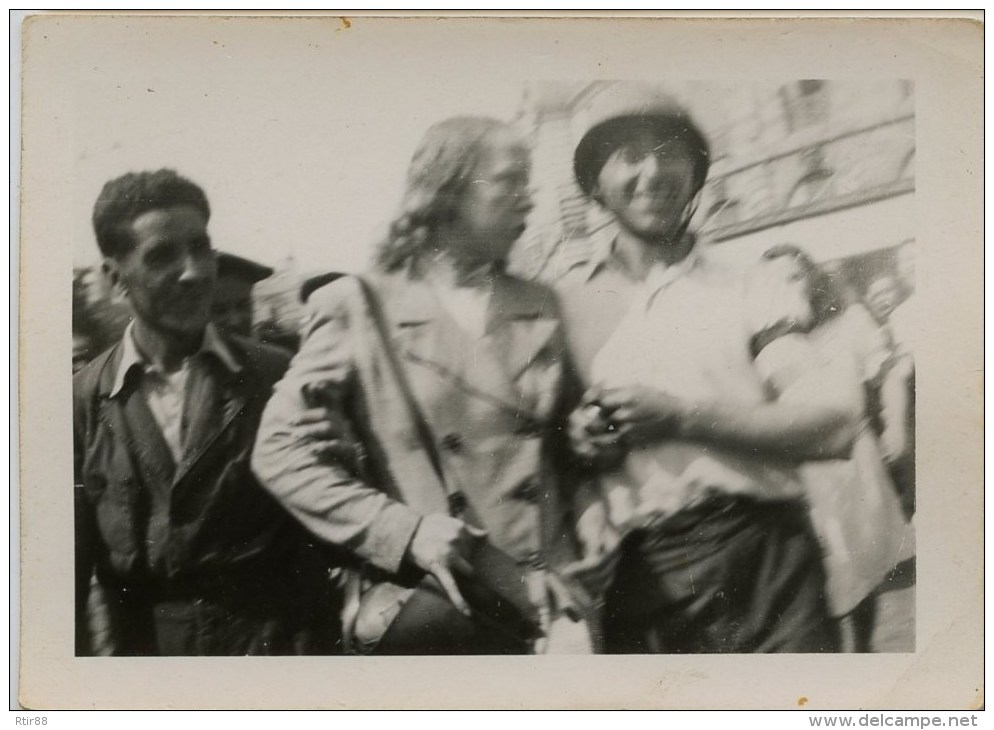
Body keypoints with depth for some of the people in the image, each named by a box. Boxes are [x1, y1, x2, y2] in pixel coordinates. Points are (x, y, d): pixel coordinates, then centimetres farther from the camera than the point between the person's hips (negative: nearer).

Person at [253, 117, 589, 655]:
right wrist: (405, 531, -12)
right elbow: (279, 451, -3)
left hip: (537, 590, 4)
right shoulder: (358, 307, 4)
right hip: (418, 596, -4)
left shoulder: (539, 308, 17)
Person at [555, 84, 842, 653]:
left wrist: (683, 417, -10)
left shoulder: (751, 289, 7)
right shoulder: (569, 300, 10)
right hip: (639, 579, 1)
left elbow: (836, 428, -4)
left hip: (765, 558, -1)